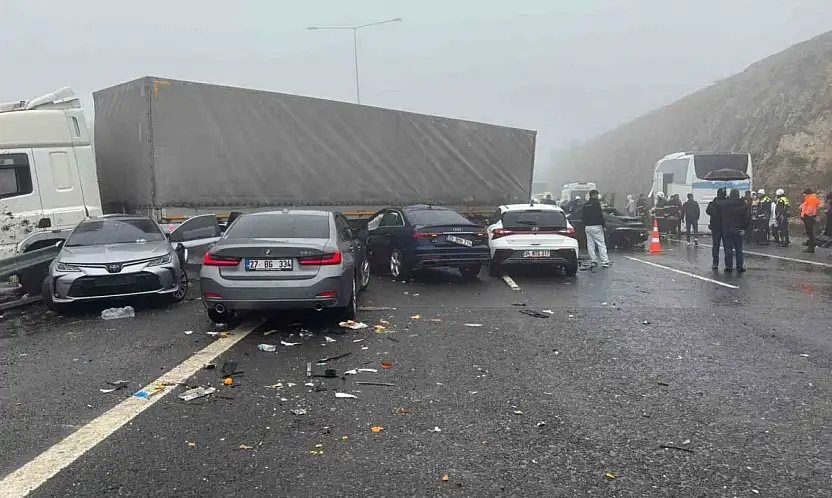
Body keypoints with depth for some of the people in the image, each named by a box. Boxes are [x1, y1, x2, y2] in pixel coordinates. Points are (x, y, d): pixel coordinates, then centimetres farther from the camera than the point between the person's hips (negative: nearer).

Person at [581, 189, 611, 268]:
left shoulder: (584, 205, 13)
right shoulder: (596, 203, -8)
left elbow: (582, 217, 16)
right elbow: (600, 216, -13)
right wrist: (604, 225, -7)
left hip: (587, 227, 7)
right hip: (596, 226, -7)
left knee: (590, 244, 9)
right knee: (601, 244, -4)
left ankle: (593, 261, 9)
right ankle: (605, 262, -6)